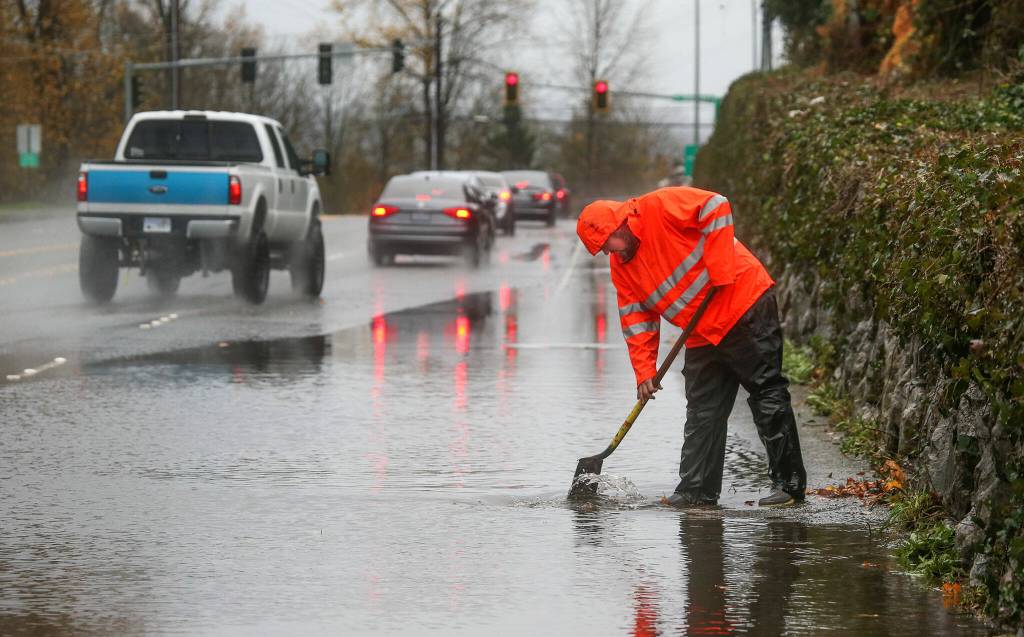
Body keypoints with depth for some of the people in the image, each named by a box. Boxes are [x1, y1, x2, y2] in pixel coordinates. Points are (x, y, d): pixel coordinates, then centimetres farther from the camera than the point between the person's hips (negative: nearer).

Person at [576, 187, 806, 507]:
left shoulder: (660, 207, -13)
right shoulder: (621, 265, 11)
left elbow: (716, 206, -18)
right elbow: (636, 319, 12)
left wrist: (720, 265, -20)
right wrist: (644, 370, 3)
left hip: (745, 304, -9)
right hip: (703, 334, 9)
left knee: (767, 395, -7)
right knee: (702, 414, 6)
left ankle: (789, 484, -5)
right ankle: (697, 490, 9)